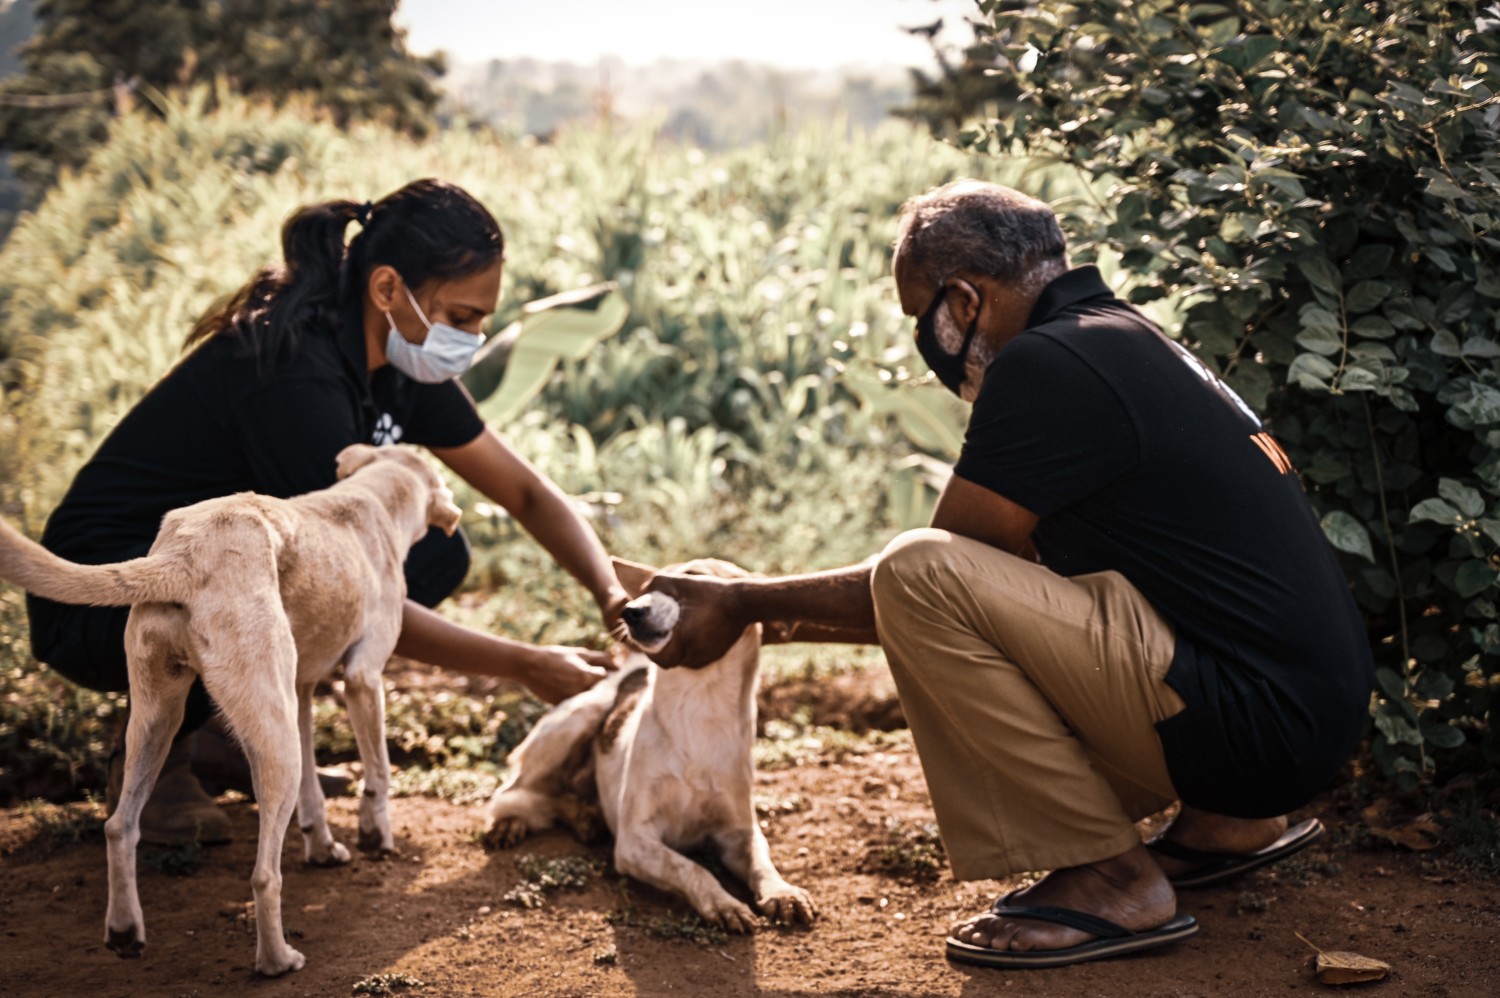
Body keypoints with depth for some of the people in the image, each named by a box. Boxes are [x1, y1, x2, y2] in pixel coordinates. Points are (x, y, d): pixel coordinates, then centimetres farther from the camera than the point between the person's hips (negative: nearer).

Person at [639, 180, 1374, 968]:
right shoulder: (1121, 339, 16)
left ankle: (1109, 878, -7)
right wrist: (783, 618, 24)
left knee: (920, 573, -18)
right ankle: (1226, 821, 19)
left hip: (1252, 721, -10)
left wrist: (743, 603, 5)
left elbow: (919, 581, -8)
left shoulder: (1046, 365, -14)